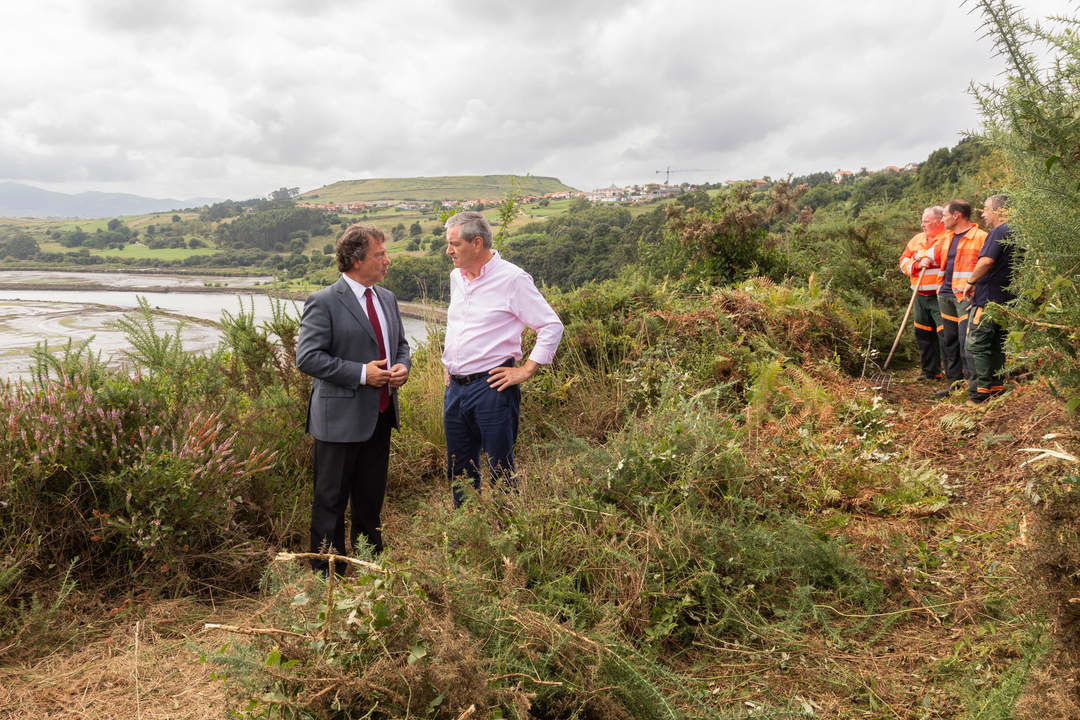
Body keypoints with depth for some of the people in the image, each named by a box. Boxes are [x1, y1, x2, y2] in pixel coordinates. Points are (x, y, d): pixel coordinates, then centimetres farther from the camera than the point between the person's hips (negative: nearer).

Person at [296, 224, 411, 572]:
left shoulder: (387, 298, 11)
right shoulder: (323, 302, -12)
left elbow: (401, 344, 21)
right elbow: (307, 357, -17)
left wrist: (402, 366, -2)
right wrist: (361, 373, -20)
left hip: (381, 415, 7)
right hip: (341, 418, -7)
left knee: (371, 498, 18)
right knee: (331, 501, 5)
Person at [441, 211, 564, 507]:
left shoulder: (512, 278, -11)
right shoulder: (456, 277, 12)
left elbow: (552, 327, -11)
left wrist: (526, 371, -12)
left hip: (491, 387, -7)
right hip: (455, 387, 8)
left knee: (500, 471, 1)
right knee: (459, 470, 15)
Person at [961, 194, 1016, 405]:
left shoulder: (998, 232, -14)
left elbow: (986, 261, -26)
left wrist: (971, 282, -12)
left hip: (987, 300, -9)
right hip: (1007, 299, 9)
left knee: (977, 345, -5)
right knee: (998, 346, 14)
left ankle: (981, 392, -6)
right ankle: (997, 388, 18)